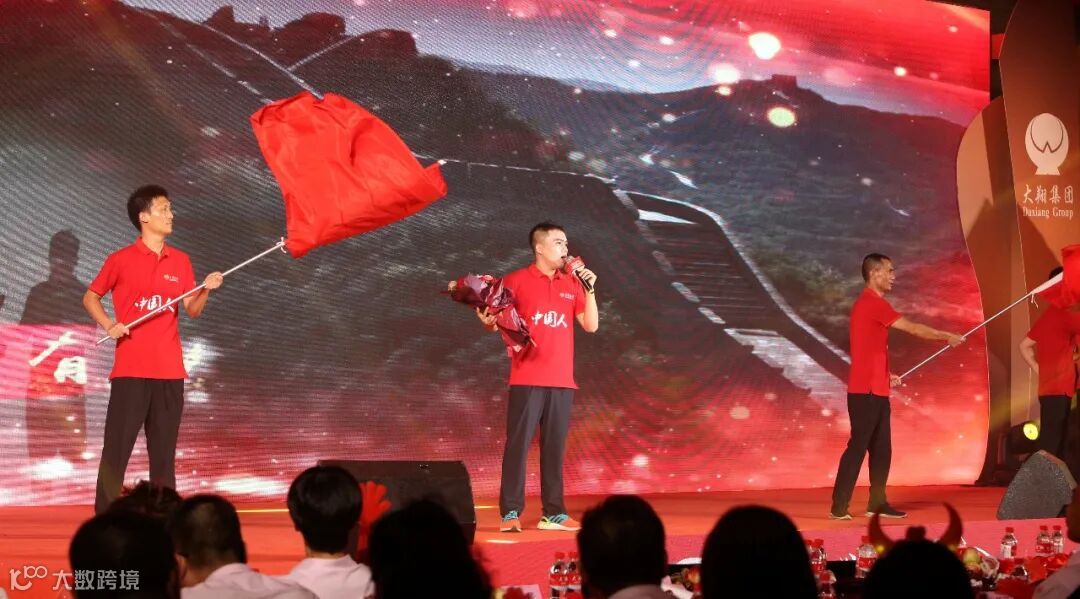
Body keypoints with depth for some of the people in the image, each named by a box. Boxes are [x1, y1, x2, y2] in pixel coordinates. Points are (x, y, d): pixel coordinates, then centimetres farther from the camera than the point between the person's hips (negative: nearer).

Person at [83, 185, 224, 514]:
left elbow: (192, 310, 10)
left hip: (169, 369, 3)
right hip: (130, 368, -3)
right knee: (117, 445, -3)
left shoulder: (180, 261, 9)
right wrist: (109, 325, -7)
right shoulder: (121, 260, -1)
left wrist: (206, 289, -9)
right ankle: (105, 515, 2)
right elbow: (90, 297, 9)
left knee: (164, 447, 7)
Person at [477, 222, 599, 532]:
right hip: (527, 379, -4)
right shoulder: (517, 280, 1)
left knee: (555, 447, 5)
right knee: (518, 444, -5)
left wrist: (590, 289, -1)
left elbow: (591, 325, 9)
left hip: (562, 381, 4)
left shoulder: (572, 284, 13)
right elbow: (499, 319, 3)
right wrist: (488, 321, -19)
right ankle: (511, 513, -2)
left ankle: (554, 513, 9)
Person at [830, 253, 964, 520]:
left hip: (875, 390, 10)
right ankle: (839, 507, -5)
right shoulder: (872, 303, -14)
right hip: (866, 391, -10)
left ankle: (877, 503, 15)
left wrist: (886, 374, 15)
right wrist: (947, 336, -2)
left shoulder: (869, 303, 18)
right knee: (858, 446, -8)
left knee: (881, 448, 11)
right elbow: (913, 328, -13)